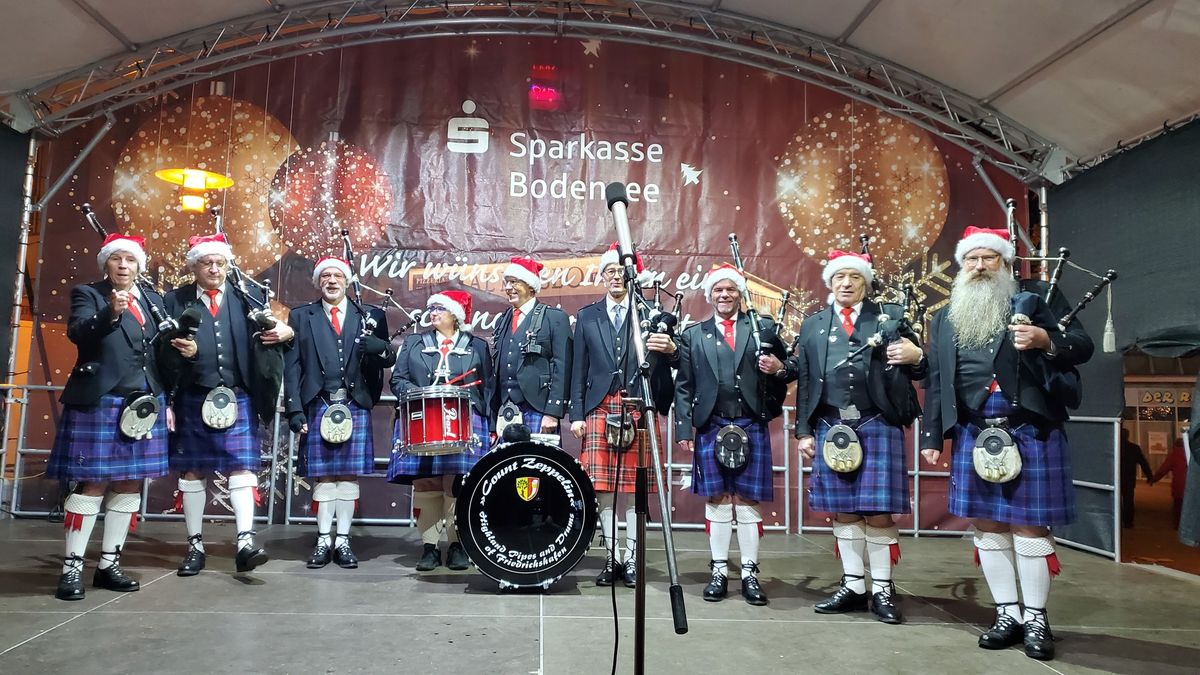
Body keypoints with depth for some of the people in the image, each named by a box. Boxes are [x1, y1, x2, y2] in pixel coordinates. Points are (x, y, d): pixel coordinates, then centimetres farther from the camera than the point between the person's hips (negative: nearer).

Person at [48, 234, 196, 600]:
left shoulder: (154, 301, 15)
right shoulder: (87, 294, 1)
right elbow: (77, 333, -19)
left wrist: (184, 348, -2)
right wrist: (111, 313, -34)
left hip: (145, 403, 5)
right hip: (98, 403, -5)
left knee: (130, 484, 7)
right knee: (93, 484, -4)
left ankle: (109, 563, 16)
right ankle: (72, 566, 6)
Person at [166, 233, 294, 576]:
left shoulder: (248, 298, 8)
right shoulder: (175, 301, 5)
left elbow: (268, 340, 6)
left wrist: (287, 333, -14)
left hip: (237, 400, 0)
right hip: (192, 401, 1)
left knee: (242, 467, -7)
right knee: (191, 471, 8)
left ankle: (245, 542, -8)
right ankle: (195, 545, 20)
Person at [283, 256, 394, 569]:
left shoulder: (370, 316, 10)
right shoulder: (301, 316, 9)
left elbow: (390, 360, 7)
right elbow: (292, 367, 4)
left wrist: (379, 347, -16)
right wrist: (294, 409, -6)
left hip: (356, 407, 0)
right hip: (317, 407, 0)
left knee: (349, 474, 3)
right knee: (322, 475, 3)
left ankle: (343, 540, 12)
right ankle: (324, 540, 12)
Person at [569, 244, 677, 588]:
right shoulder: (587, 317, 13)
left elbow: (660, 365, 1)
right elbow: (579, 370, 11)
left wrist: (669, 348, -22)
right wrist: (576, 414, 4)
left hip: (638, 408, -1)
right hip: (600, 408, 2)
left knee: (634, 488, 1)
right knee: (603, 488, 2)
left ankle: (631, 558, 12)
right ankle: (612, 558, 13)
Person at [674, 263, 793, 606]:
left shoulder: (763, 328, 9)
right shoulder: (693, 335, 10)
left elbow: (787, 374, 10)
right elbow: (684, 387, 6)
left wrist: (779, 369, -13)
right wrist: (684, 429, -1)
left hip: (752, 427, 0)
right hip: (710, 427, 1)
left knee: (748, 500, 3)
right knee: (717, 499, 5)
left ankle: (750, 573, 12)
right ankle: (719, 571, 15)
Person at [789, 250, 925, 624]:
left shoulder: (890, 316, 9)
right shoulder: (813, 325, 14)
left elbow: (916, 367, 7)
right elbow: (805, 383, 10)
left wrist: (916, 357, -16)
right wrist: (804, 431, 5)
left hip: (878, 426, -2)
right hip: (831, 427, 2)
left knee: (878, 511, -1)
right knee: (842, 512, 7)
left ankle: (882, 590, 12)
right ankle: (853, 587, 19)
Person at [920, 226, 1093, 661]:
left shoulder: (1038, 297, 5)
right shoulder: (945, 318, 14)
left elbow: (1082, 346, 0)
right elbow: (936, 383, 13)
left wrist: (1045, 340, -21)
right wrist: (931, 436, 9)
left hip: (1031, 432, -3)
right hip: (974, 436, 4)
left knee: (1030, 526, 2)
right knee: (987, 526, 7)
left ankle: (1036, 618, 16)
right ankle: (1007, 614, 20)